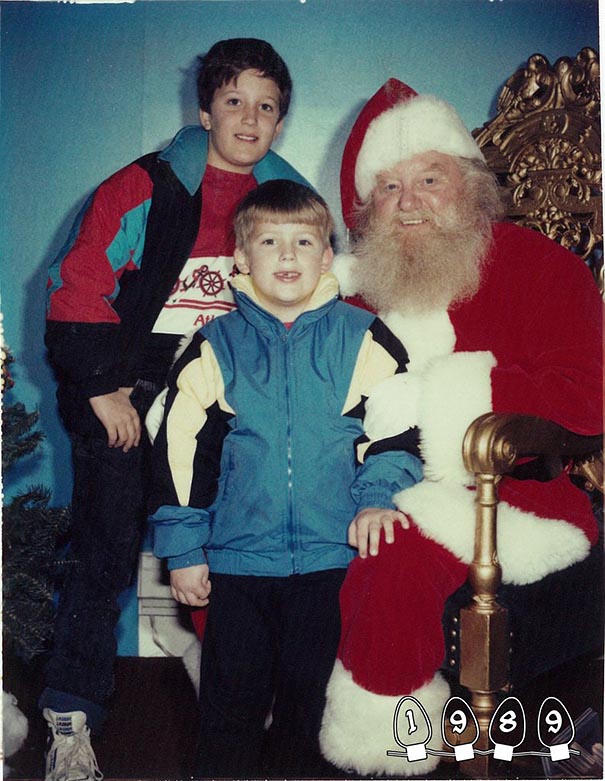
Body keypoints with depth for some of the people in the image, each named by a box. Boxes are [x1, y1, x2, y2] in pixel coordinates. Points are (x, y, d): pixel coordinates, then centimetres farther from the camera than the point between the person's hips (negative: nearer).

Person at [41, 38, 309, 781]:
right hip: (126, 410, -3)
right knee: (105, 559, 1)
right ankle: (70, 721, 13)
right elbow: (75, 290, -6)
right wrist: (101, 389, -9)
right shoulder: (144, 189, -5)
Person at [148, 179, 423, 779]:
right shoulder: (215, 346, 2)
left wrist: (378, 497, -11)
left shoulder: (361, 339, 1)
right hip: (237, 556, 1)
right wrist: (183, 549, 1)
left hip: (331, 556, 0)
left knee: (308, 695, 13)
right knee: (231, 702, 9)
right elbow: (180, 448, 3)